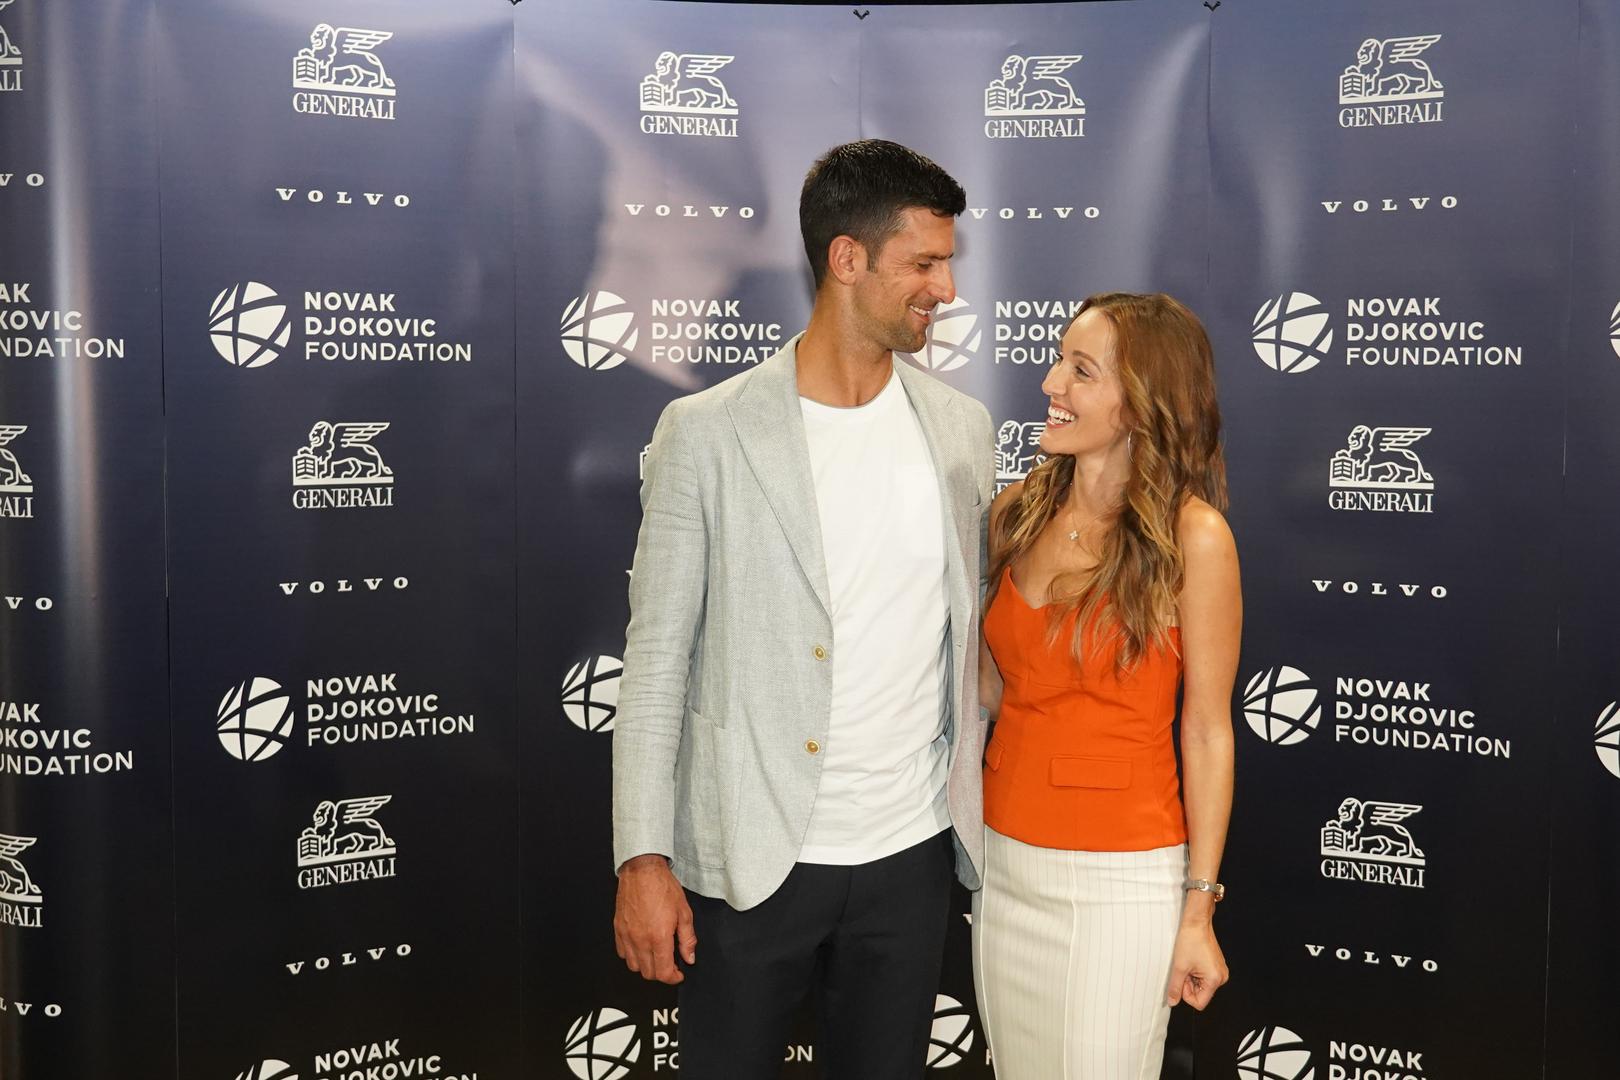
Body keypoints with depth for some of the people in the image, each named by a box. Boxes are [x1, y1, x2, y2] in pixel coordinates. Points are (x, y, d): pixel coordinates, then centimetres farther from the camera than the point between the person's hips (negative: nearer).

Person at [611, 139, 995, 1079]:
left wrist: (984, 807, 8)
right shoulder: (708, 433, -9)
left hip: (912, 855, 4)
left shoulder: (962, 427, 3)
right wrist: (643, 857, -9)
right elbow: (657, 656, -7)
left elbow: (968, 628, 11)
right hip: (748, 860, -3)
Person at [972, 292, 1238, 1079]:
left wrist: (1198, 909, -9)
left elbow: (1207, 731, -9)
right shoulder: (1018, 513, 2)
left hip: (1122, 878, -5)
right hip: (1005, 864, 5)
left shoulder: (1192, 535, -12)